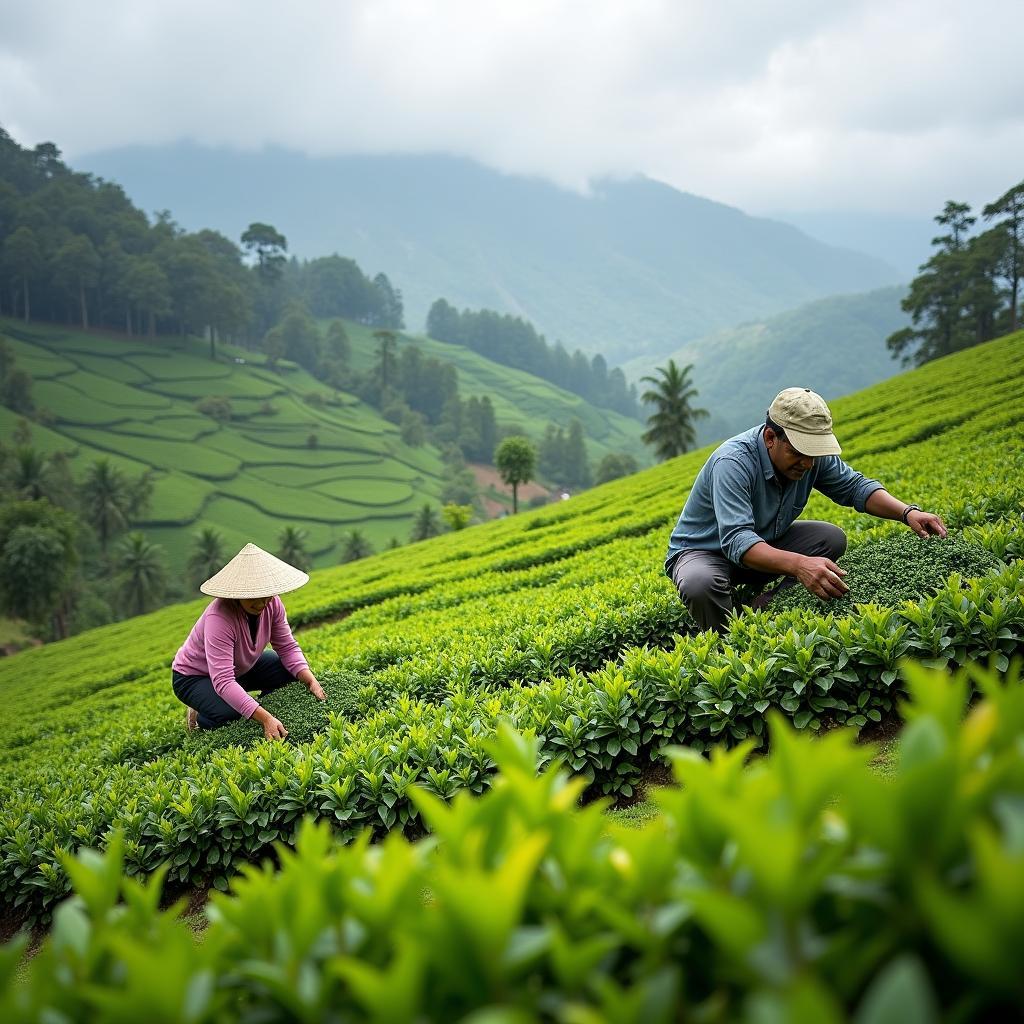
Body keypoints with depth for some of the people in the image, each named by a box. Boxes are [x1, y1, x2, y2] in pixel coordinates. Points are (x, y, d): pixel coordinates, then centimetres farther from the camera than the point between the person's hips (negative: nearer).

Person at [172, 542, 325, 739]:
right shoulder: (219, 618, -39)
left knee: (296, 672, -13)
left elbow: (287, 647, -10)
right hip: (194, 678, -6)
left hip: (241, 668, 6)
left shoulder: (271, 603, -20)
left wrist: (310, 680, -28)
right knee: (233, 717, -32)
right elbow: (223, 683, -45)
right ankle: (198, 717, 1)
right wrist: (265, 718, -53)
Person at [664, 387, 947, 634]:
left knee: (831, 538, -13)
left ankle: (762, 612, -14)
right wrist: (799, 564, -60)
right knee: (700, 585, -40)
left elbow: (854, 486, 0)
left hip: (765, 543, 7)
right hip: (702, 552, -6)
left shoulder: (812, 454, -13)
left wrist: (907, 512, -18)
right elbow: (737, 541, -45)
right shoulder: (733, 463, -35)